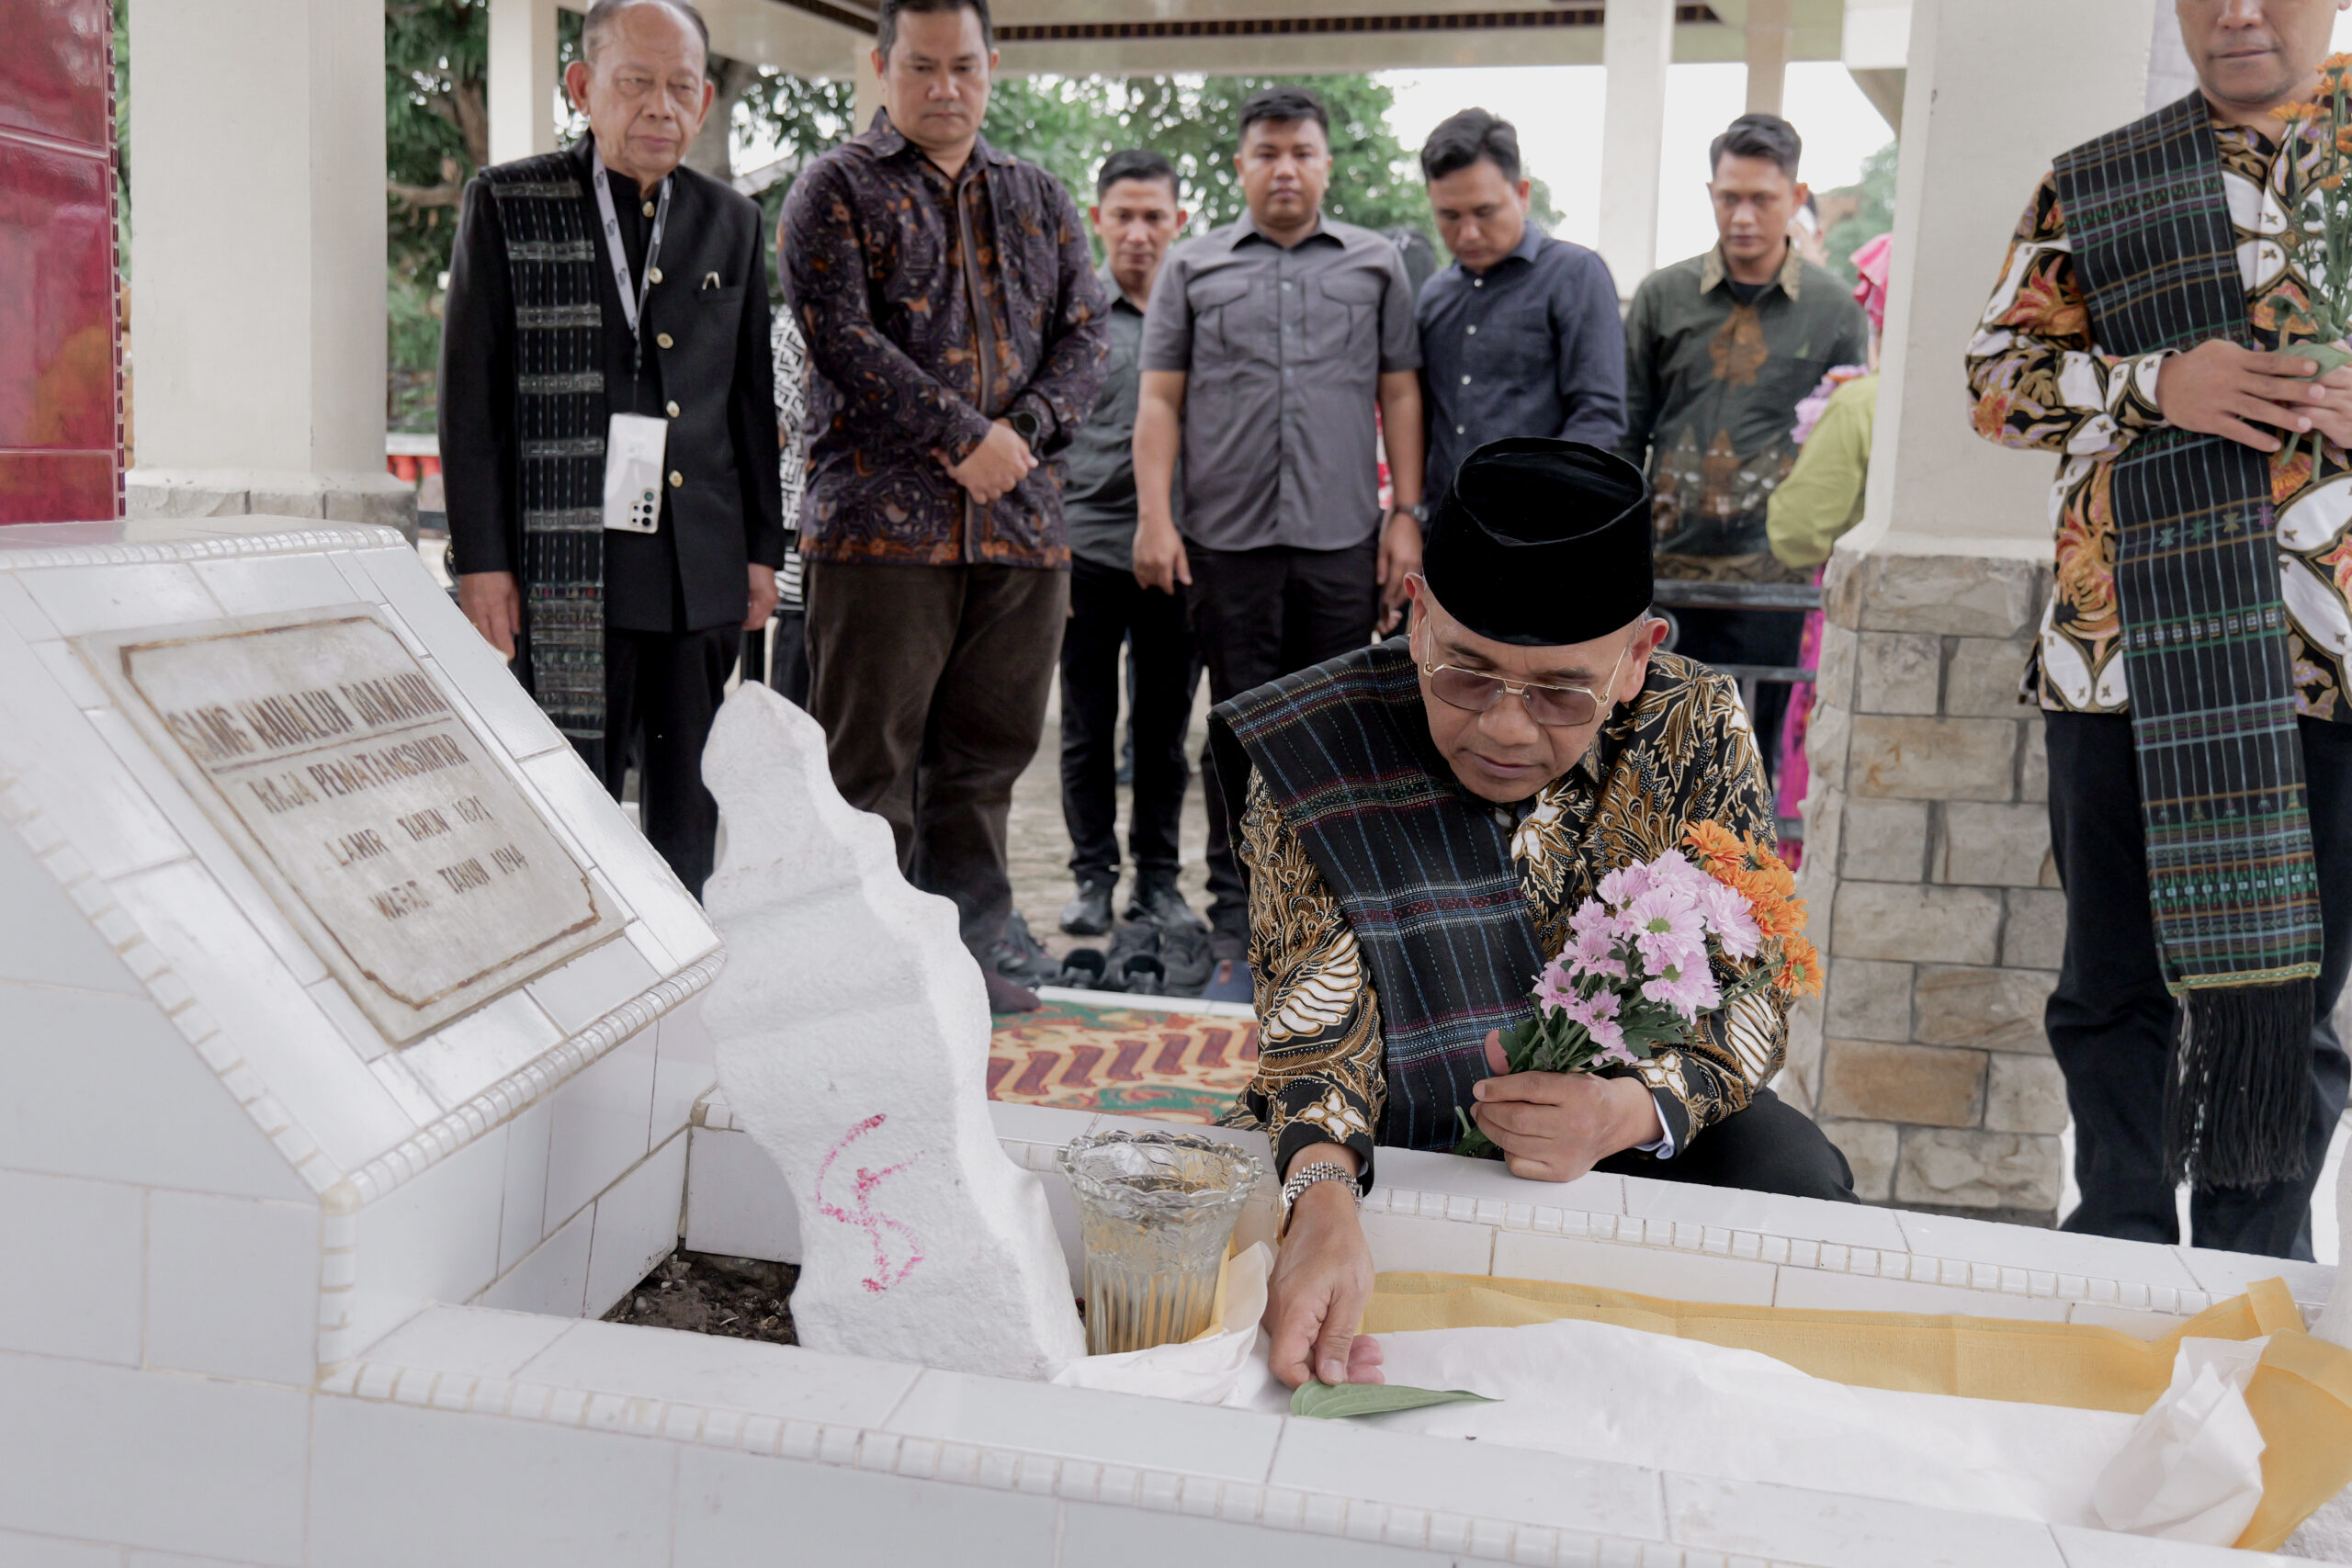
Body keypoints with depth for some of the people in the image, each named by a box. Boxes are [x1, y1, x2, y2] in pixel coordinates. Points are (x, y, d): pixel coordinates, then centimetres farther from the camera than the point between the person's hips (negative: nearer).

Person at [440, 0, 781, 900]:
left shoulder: (731, 223, 13)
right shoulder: (506, 205, 2)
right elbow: (470, 394, 0)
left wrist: (763, 548, 11)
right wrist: (481, 560, -6)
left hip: (704, 567, 4)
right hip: (566, 564, -3)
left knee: (693, 819, 8)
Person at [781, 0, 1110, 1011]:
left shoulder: (1039, 199, 19)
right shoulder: (836, 189, 4)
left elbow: (1087, 331, 11)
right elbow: (842, 336, -8)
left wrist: (1025, 428, -7)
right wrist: (965, 437, -13)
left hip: (1023, 521, 5)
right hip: (882, 516, -4)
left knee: (985, 752, 10)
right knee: (870, 758, -2)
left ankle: (971, 950, 20)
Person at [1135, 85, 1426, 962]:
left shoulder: (1376, 265, 13)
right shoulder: (1193, 268, 11)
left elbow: (1401, 396, 11)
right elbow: (1160, 401, 8)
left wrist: (1407, 514, 3)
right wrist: (1154, 519, -2)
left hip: (1343, 537, 1)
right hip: (1227, 537, 0)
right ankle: (1237, 913, 14)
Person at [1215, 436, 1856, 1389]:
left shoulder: (1697, 734, -11)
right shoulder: (1317, 759, -18)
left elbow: (1750, 995, -7)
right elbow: (1316, 1023, -20)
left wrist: (1628, 1112, -29)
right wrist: (1323, 1202, -42)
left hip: (1631, 1139, 2)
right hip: (1395, 1144, -1)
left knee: (1796, 1183, -24)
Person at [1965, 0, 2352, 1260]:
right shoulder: (2090, 189, 10)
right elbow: (1999, 376, 5)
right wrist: (2159, 382, -13)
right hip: (2130, 645, 0)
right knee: (2118, 979, 8)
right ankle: (2124, 1247, 24)